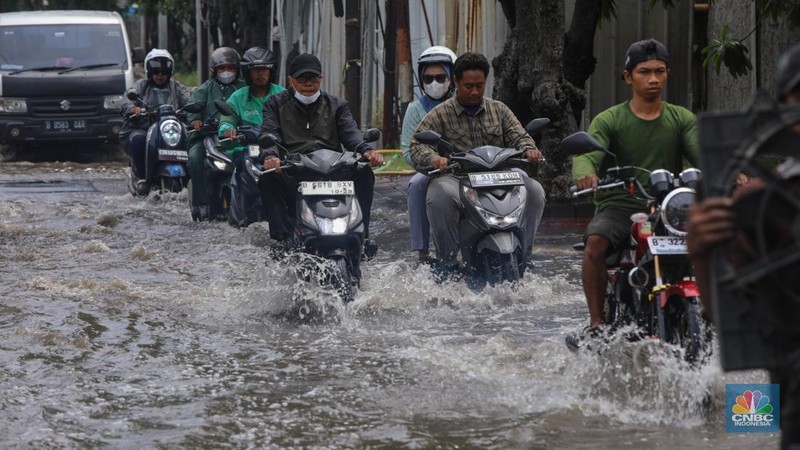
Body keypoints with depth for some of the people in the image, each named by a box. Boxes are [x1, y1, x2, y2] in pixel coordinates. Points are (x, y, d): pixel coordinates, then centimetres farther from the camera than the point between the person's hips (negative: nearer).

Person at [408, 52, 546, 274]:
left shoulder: (499, 110, 19)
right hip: (456, 178, -3)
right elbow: (417, 145, -4)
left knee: (534, 191, -21)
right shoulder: (440, 115, 7)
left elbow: (518, 136, 13)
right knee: (440, 195, -38)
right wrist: (434, 159, -28)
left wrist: (528, 149, -12)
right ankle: (447, 262, -23)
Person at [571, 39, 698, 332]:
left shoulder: (682, 119, 12)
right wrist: (585, 173, -38)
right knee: (595, 242, -33)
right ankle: (596, 321, -24)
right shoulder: (609, 120, 5)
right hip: (619, 206, -2)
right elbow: (587, 155, -11)